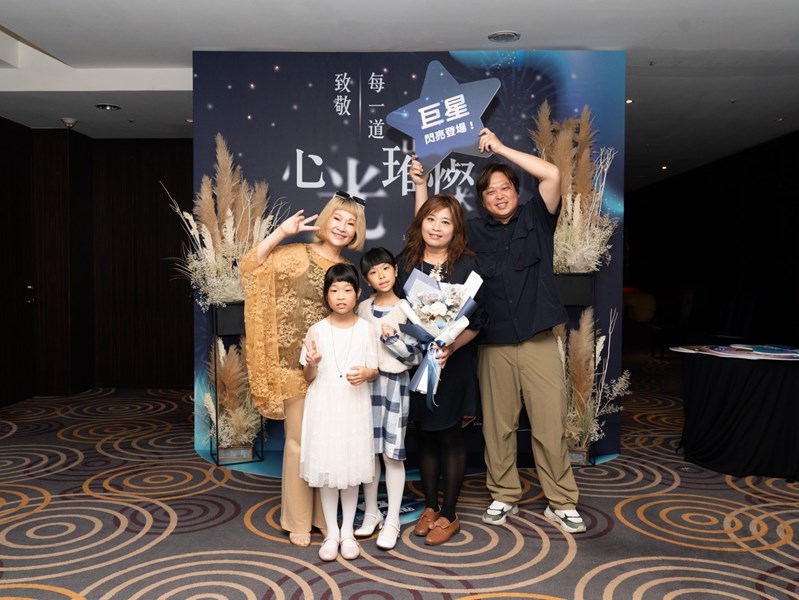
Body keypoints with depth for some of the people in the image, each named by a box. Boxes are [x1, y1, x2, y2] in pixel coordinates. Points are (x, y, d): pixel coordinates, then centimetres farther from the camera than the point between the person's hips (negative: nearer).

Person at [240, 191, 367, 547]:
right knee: (299, 441, 4)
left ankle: (324, 515, 28)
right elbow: (249, 268, -14)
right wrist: (280, 233, -17)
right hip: (296, 365, -5)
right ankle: (298, 520, 21)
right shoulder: (297, 255, -4)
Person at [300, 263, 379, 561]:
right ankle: (331, 532, 22)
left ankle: (348, 531, 25)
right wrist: (312, 364, -19)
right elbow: (308, 377, 3)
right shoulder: (317, 330, -2)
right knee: (326, 469, 6)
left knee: (352, 467, 8)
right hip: (323, 406, 0)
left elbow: (374, 371, 5)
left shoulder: (366, 329, -1)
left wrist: (366, 373, -17)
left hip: (354, 406, 0)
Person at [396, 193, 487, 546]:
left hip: (453, 363, -3)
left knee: (450, 437, 7)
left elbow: (476, 321, -9)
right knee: (424, 435, 14)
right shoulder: (405, 263, 3)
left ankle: (449, 515, 22)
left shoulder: (467, 265, -7)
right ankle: (430, 506, 31)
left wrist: (449, 349, -21)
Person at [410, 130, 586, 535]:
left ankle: (561, 504, 16)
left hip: (539, 341, -1)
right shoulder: (473, 231, 10)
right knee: (498, 425, 8)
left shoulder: (535, 218, 6)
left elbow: (552, 175, -7)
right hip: (494, 345, 1)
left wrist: (501, 148, -3)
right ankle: (504, 497, 24)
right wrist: (421, 185, 3)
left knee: (550, 424, 2)